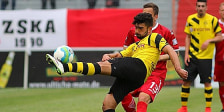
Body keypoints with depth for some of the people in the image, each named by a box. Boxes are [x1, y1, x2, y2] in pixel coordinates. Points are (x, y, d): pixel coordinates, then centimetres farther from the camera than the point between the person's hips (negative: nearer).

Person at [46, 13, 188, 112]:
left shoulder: (154, 38, 17)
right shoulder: (135, 46, 39)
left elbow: (169, 50, 3)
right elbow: (119, 55, 31)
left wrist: (178, 68, -13)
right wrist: (108, 56, 7)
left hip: (139, 66, -9)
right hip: (132, 78, 9)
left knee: (102, 66, -26)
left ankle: (65, 67, -42)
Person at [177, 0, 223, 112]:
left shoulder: (213, 20, -3)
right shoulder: (190, 19, 6)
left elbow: (220, 37, 1)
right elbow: (188, 37, 11)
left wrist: (209, 41, -17)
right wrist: (186, 53, 3)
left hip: (206, 57, -3)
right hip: (192, 56, 3)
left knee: (207, 82, -3)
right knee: (186, 81, 0)